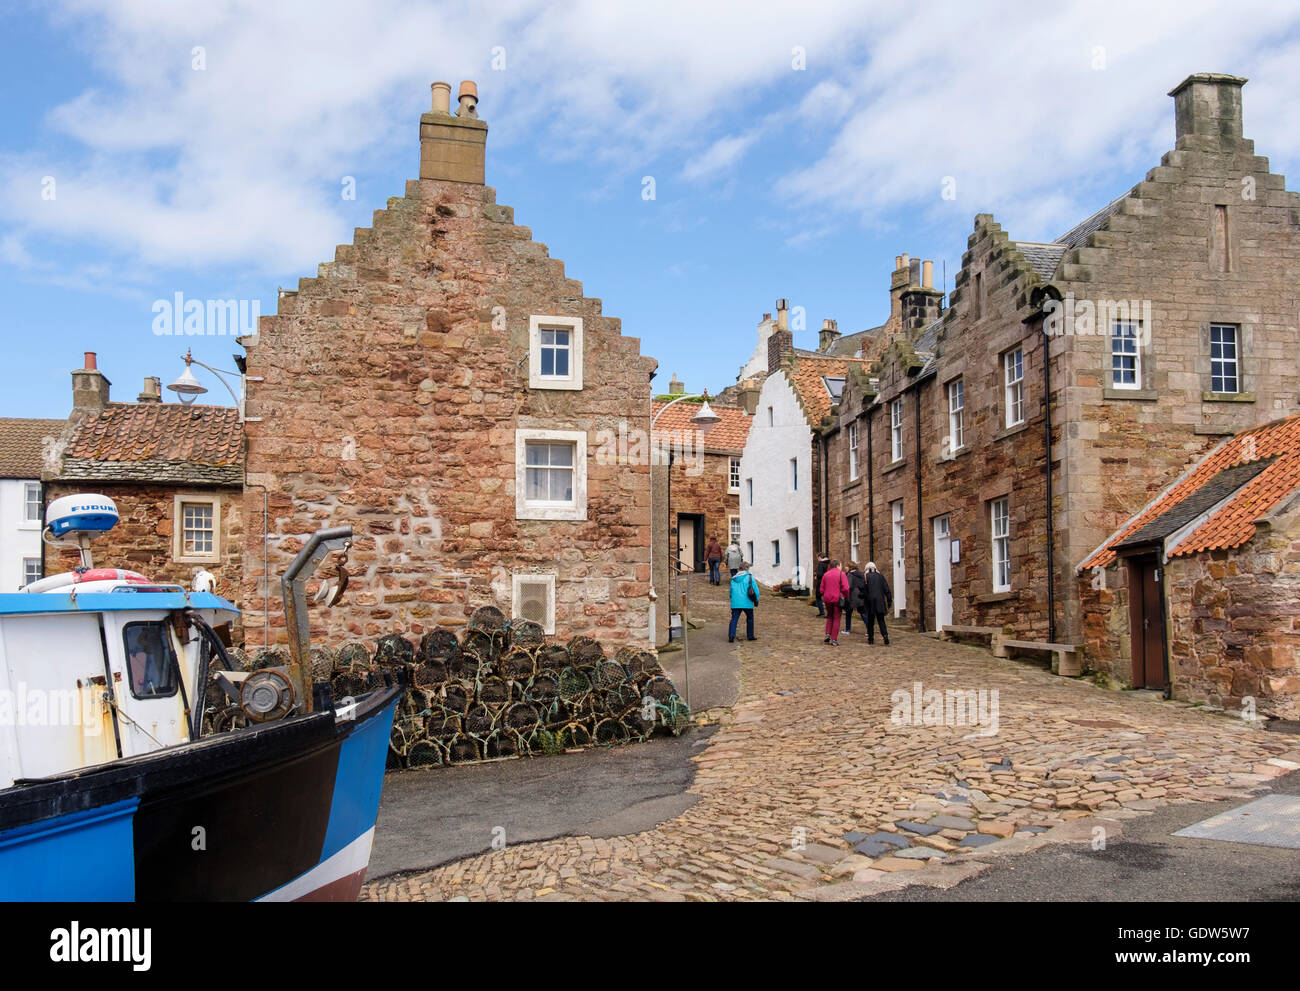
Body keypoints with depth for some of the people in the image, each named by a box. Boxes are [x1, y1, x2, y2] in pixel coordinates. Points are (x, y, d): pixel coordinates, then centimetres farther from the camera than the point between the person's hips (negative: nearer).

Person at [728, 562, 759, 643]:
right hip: (747, 603, -2)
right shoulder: (749, 577, -1)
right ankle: (750, 636, 21)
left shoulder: (734, 579, 11)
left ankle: (731, 636, -12)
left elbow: (731, 591, 17)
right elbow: (756, 590, -2)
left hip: (735, 603, 2)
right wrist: (756, 600, 11)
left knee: (734, 619, 2)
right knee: (750, 618, 16)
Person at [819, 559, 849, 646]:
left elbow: (822, 588, 8)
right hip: (837, 599, -4)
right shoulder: (841, 574, -6)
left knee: (829, 617, 21)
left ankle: (828, 634, 6)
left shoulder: (826, 574, 8)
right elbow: (845, 588, -14)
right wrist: (846, 597, 0)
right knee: (836, 618, 4)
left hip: (828, 599, 4)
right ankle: (834, 639, 3)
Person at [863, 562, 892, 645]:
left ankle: (870, 638, 8)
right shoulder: (880, 576, 6)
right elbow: (886, 589, 5)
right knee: (881, 620, 7)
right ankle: (885, 635, -11)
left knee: (870, 620, 7)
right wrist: (889, 601, 10)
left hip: (870, 601, -2)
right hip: (880, 601, 2)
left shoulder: (866, 577, -3)